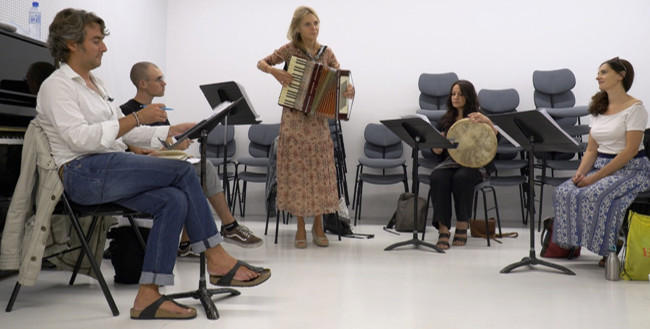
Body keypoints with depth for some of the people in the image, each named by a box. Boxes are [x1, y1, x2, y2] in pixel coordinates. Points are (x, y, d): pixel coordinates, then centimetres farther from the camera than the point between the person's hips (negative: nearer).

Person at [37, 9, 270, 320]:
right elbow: (80, 137, -18)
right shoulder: (56, 86, -4)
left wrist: (171, 131, 10)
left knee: (174, 200, -19)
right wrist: (137, 118, -20)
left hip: (110, 171, 8)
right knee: (183, 171, -20)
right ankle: (218, 261, -14)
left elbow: (124, 132, 22)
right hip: (83, 173, -8)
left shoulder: (95, 83, 23)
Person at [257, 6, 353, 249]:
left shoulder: (326, 53, 5)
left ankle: (318, 226, 15)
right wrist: (275, 71, -18)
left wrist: (348, 90, -20)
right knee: (297, 171, 0)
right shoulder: (289, 50, -1)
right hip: (294, 119, -2)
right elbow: (261, 63, 2)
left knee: (320, 171, 3)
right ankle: (301, 228, 10)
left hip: (318, 119, 2)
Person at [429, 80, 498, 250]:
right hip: (451, 161, 3)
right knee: (437, 178, -31)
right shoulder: (446, 119, 14)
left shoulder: (478, 118, 3)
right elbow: (438, 151, 13)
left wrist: (487, 122, -30)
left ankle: (462, 227, -21)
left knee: (461, 178, -36)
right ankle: (443, 231, -32)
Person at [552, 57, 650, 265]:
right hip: (601, 166, 7)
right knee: (564, 193, -18)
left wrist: (596, 177, -21)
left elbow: (630, 151, -16)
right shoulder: (598, 108, 15)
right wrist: (581, 172, -8)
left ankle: (611, 248, -16)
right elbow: (591, 149, 12)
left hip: (630, 169, -6)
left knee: (595, 195, -33)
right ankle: (570, 241, -5)